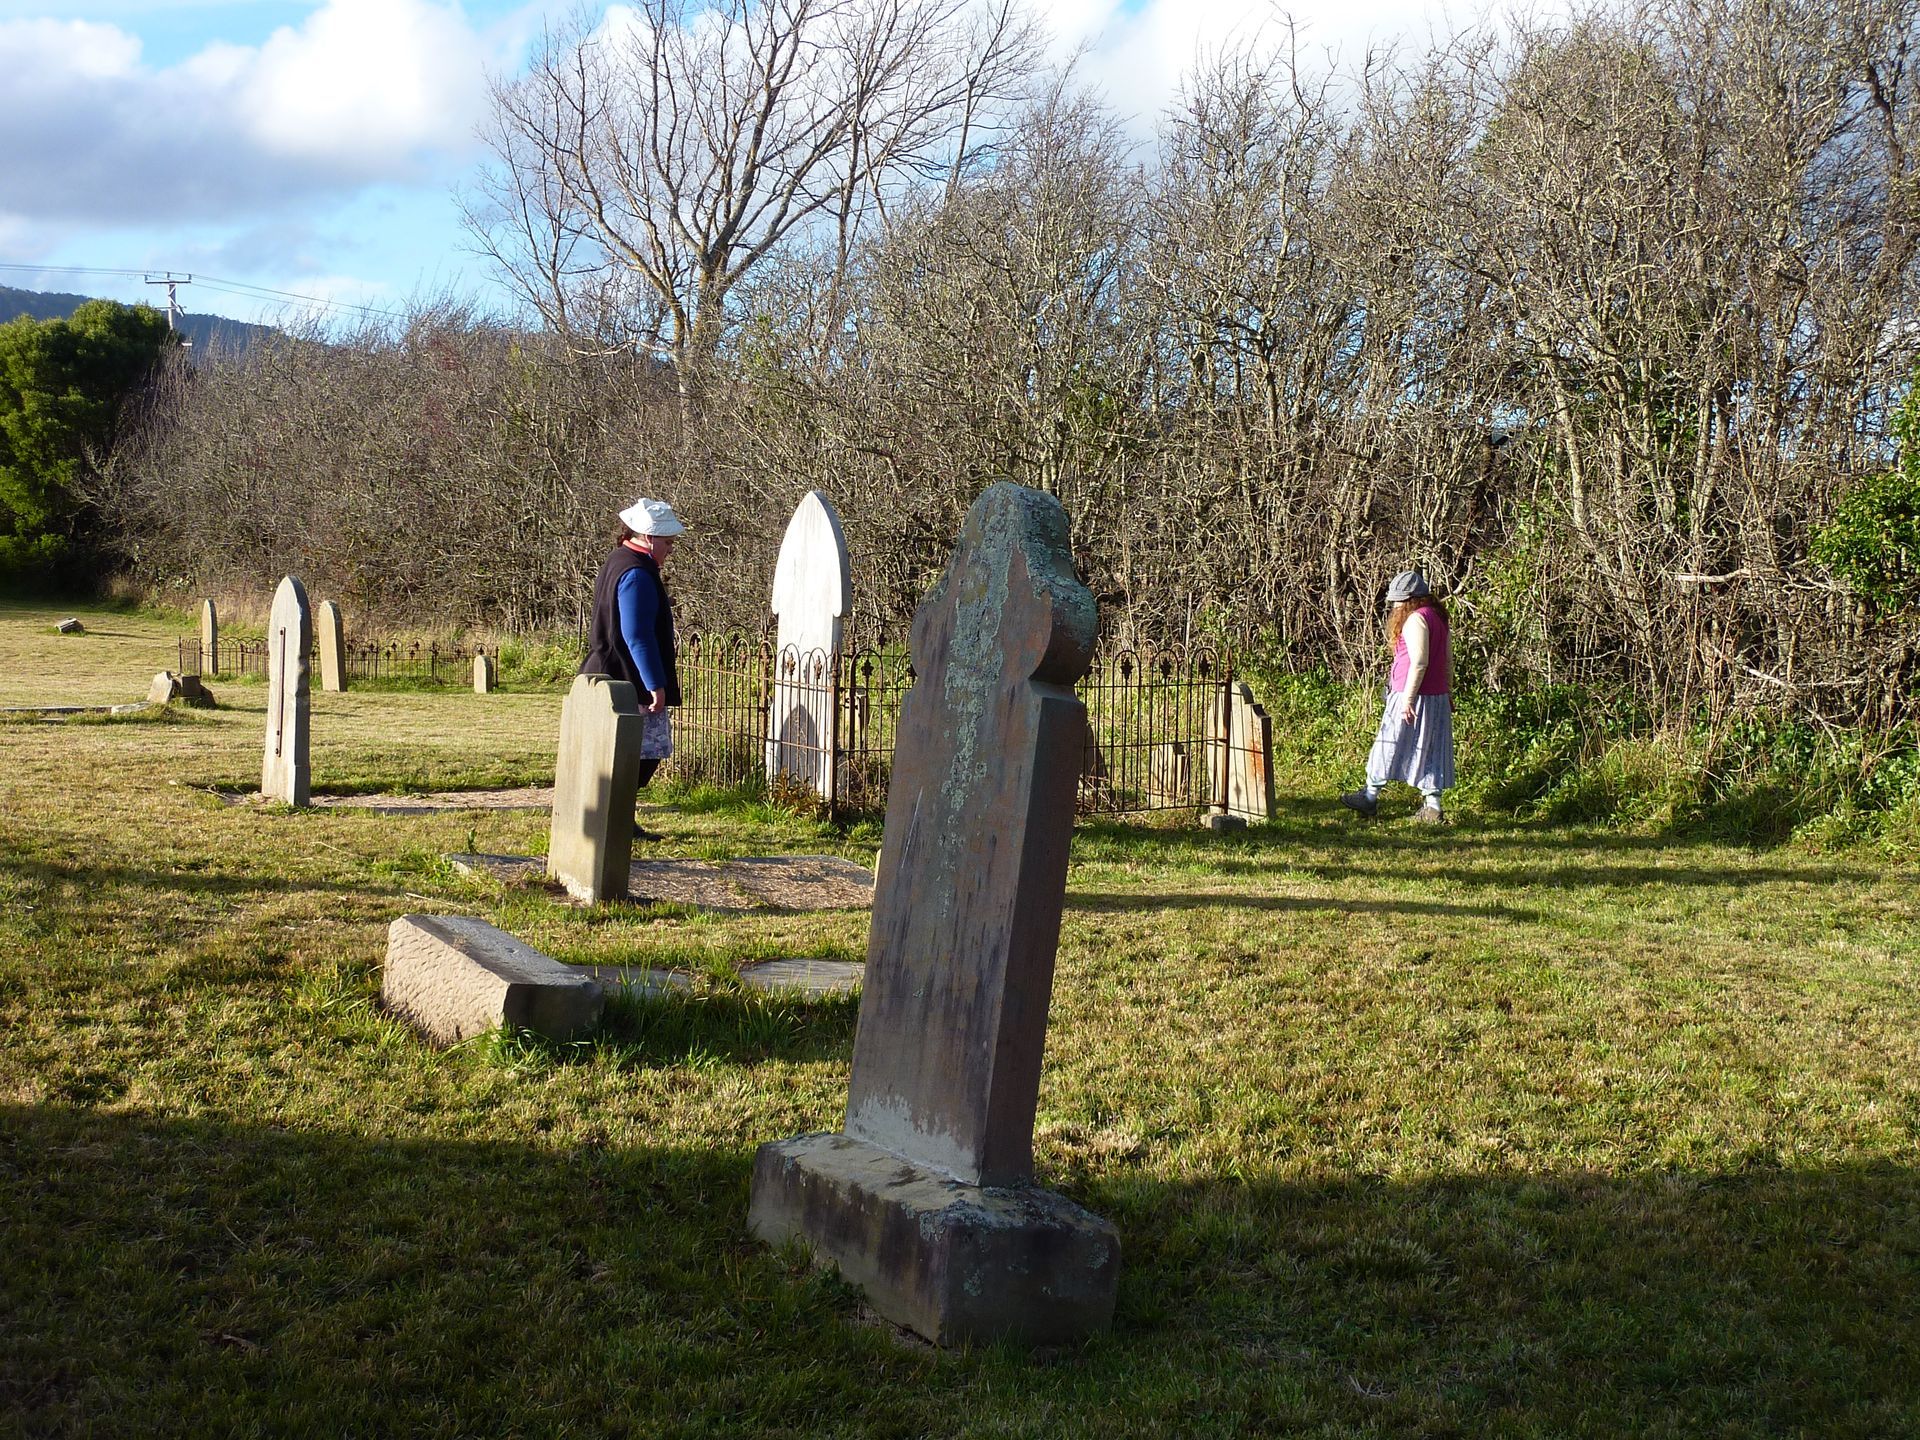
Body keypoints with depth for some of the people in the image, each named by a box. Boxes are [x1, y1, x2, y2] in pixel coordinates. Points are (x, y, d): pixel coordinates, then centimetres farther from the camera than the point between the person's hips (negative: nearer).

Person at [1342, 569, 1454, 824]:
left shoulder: (1416, 619, -16)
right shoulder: (1437, 617, 13)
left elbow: (1419, 663, -22)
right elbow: (1448, 659, 17)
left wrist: (1407, 698, -21)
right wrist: (1448, 693, 23)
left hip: (1414, 696, -9)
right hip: (1437, 697, 9)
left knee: (1390, 745, 4)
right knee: (1432, 751, 9)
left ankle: (1370, 797, 16)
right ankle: (1433, 808, 9)